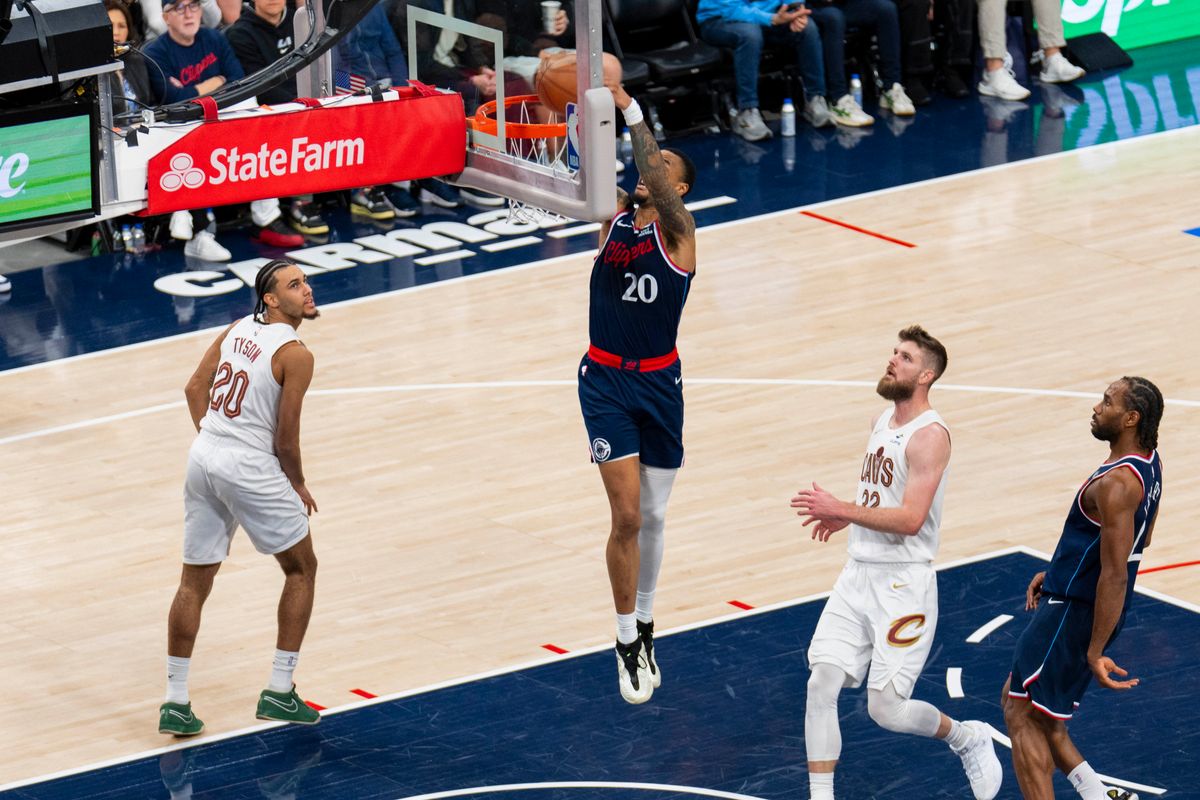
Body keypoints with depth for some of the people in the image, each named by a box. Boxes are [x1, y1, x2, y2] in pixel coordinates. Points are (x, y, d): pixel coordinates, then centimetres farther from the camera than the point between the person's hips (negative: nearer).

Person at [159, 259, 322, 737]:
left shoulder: (237, 330, 11)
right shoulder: (295, 355, -11)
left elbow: (195, 388, 13)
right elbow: (286, 438, -10)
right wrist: (297, 487, 6)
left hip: (203, 458, 7)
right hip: (251, 467, -7)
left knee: (194, 582, 12)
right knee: (301, 569, 12)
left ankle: (175, 702, 10)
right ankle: (279, 693, 9)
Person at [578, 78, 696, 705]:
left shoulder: (678, 230, -7)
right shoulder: (614, 213, 2)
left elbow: (656, 185, -27)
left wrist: (631, 111, -34)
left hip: (659, 383, 0)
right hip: (605, 382, 0)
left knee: (653, 517, 10)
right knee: (627, 515, -9)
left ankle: (645, 622, 32)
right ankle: (628, 641, 2)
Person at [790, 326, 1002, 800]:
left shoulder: (929, 436, -15)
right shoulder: (882, 423, 12)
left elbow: (911, 518, -24)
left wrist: (840, 510, -22)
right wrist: (842, 518, 9)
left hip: (903, 584, -8)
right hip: (858, 574, 8)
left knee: (886, 709, -6)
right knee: (821, 686, -6)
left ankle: (967, 739, 23)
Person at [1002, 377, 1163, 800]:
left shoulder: (1116, 484, -25)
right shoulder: (1148, 463, 5)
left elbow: (1116, 576, -26)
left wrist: (1095, 653, -22)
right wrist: (1059, 572, 19)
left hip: (1075, 613, -10)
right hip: (1073, 601, 10)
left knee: (1022, 717, -3)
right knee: (1018, 701, 19)